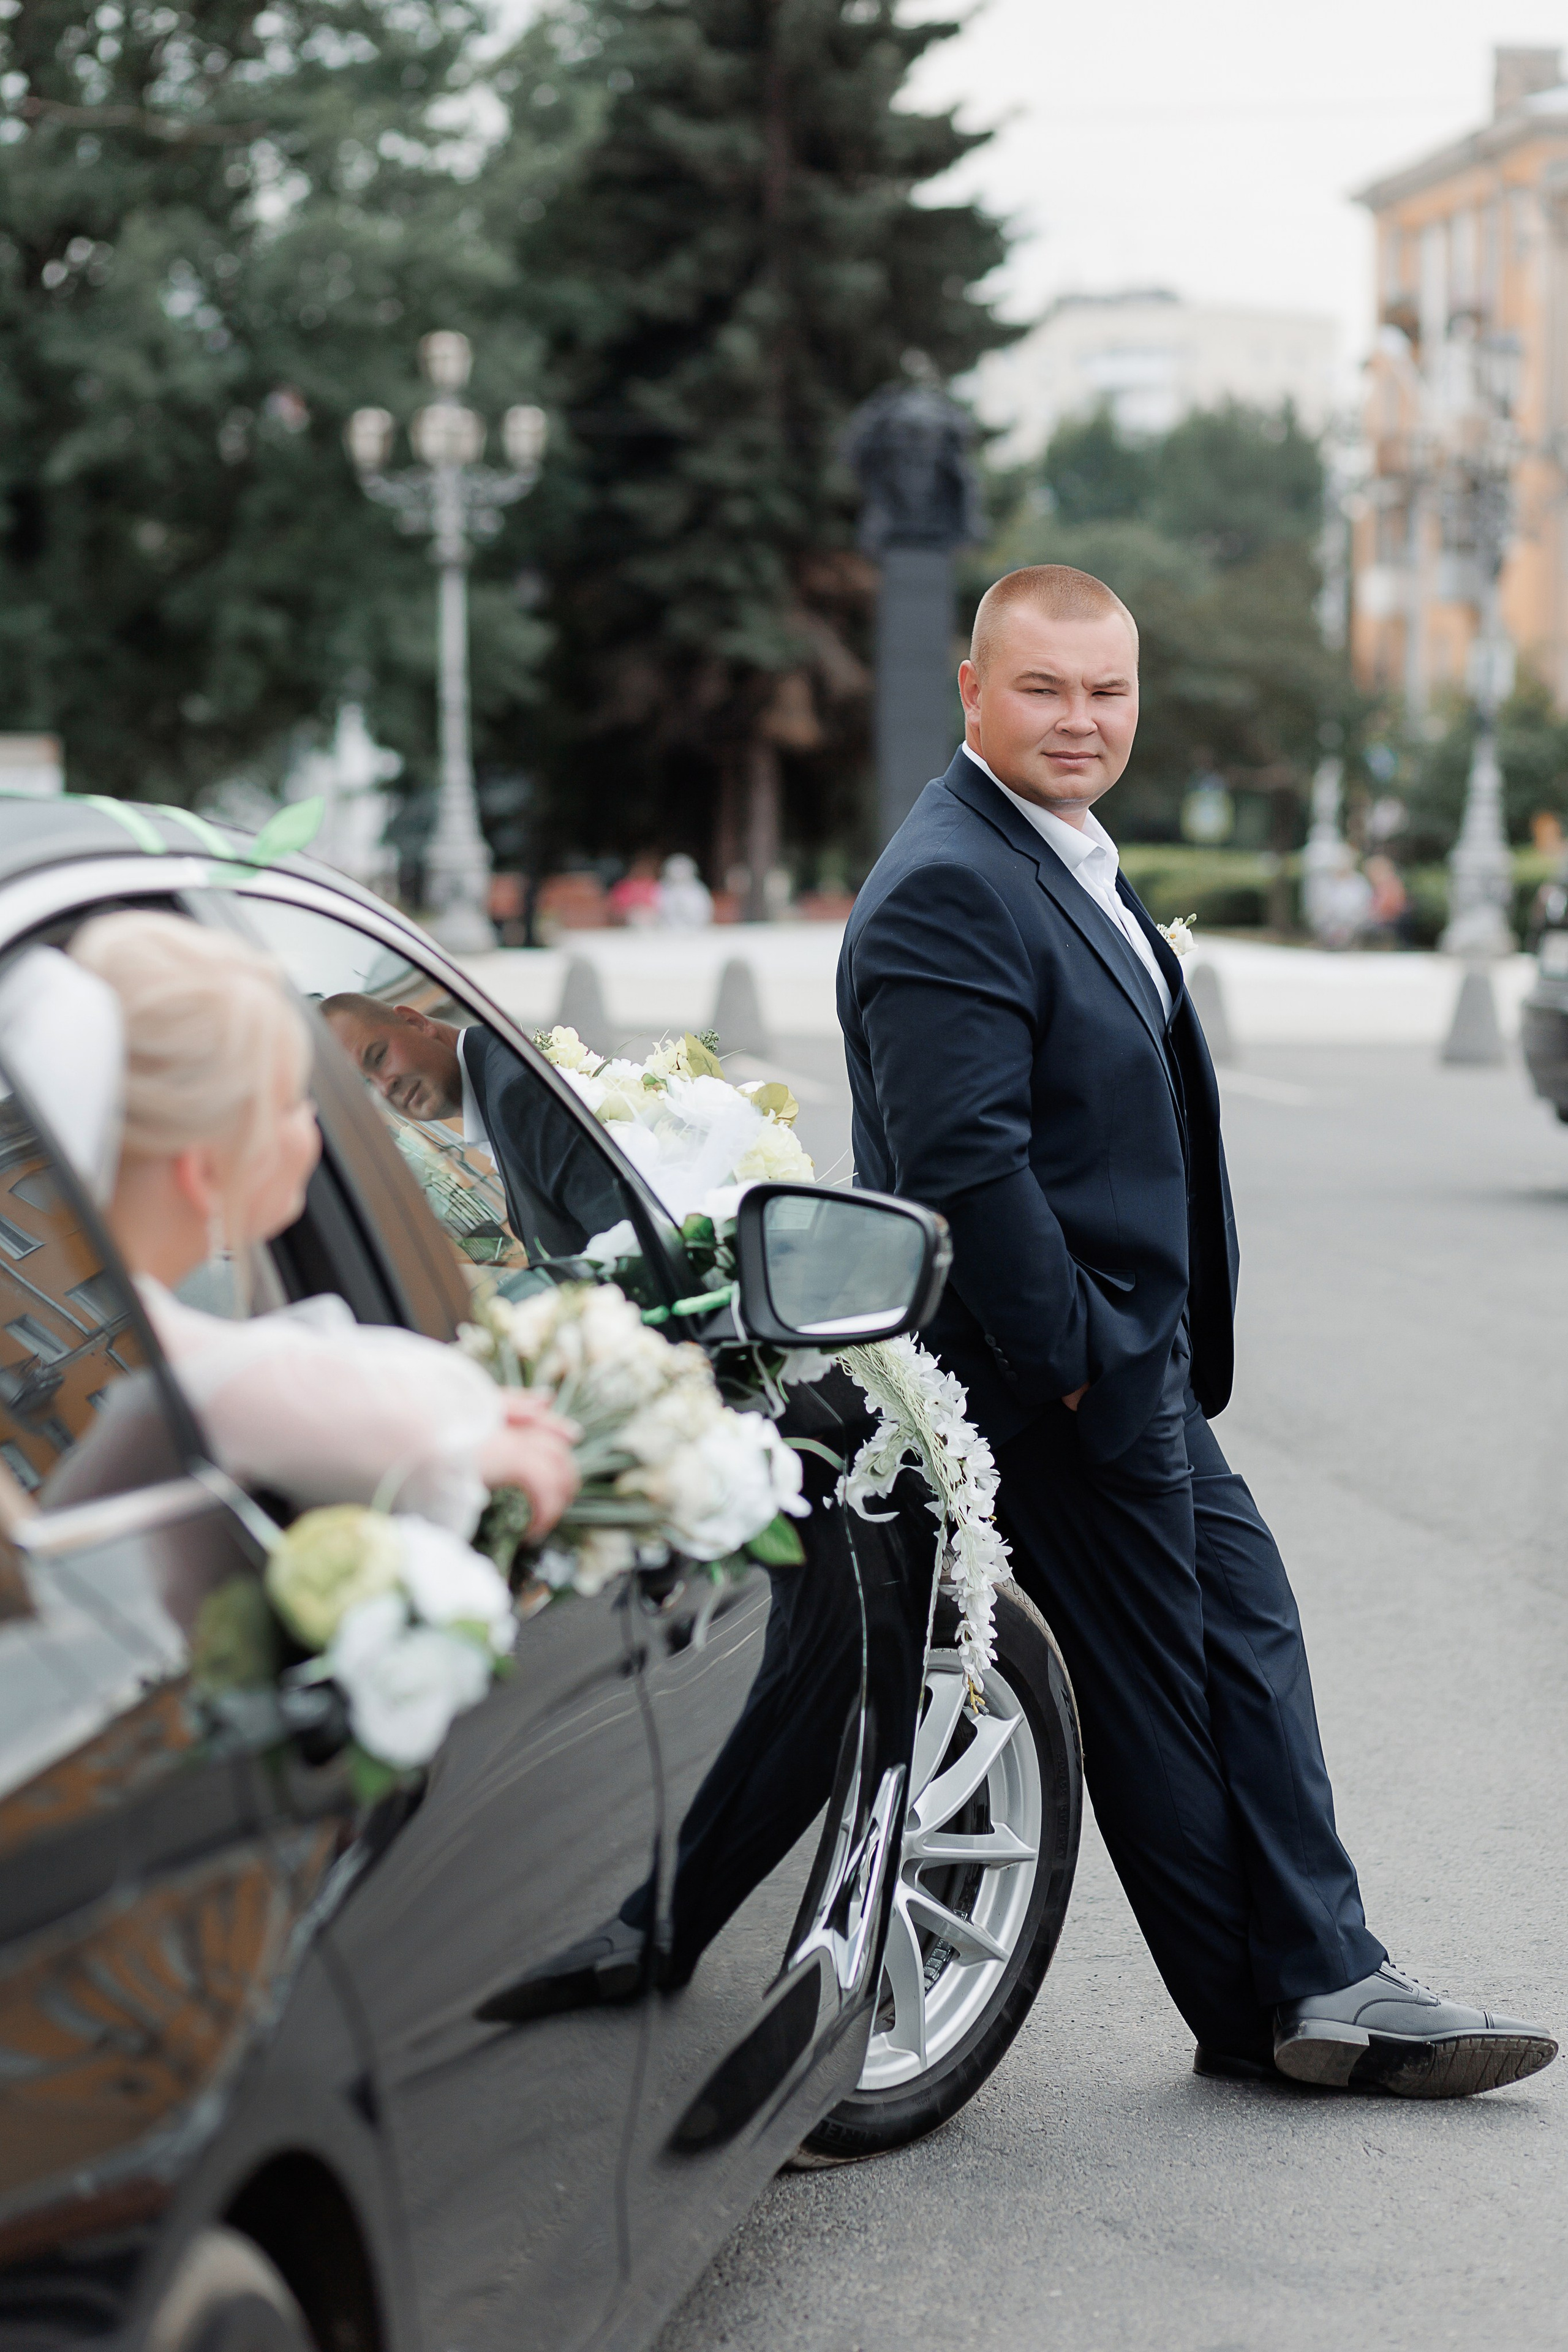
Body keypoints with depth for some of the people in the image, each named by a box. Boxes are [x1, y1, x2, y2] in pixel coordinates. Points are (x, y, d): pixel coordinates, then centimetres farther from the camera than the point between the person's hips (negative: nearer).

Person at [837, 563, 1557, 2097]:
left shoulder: (1070, 861, 16)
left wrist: (1168, 1359, 16)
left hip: (1133, 1363, 10)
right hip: (1059, 1380, -10)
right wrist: (1075, 1367, -21)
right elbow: (963, 1161, -25)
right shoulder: (947, 890, -18)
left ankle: (1316, 1983, 20)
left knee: (1246, 1635, 12)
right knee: (1153, 1687, 2)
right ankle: (1280, 2001, 14)